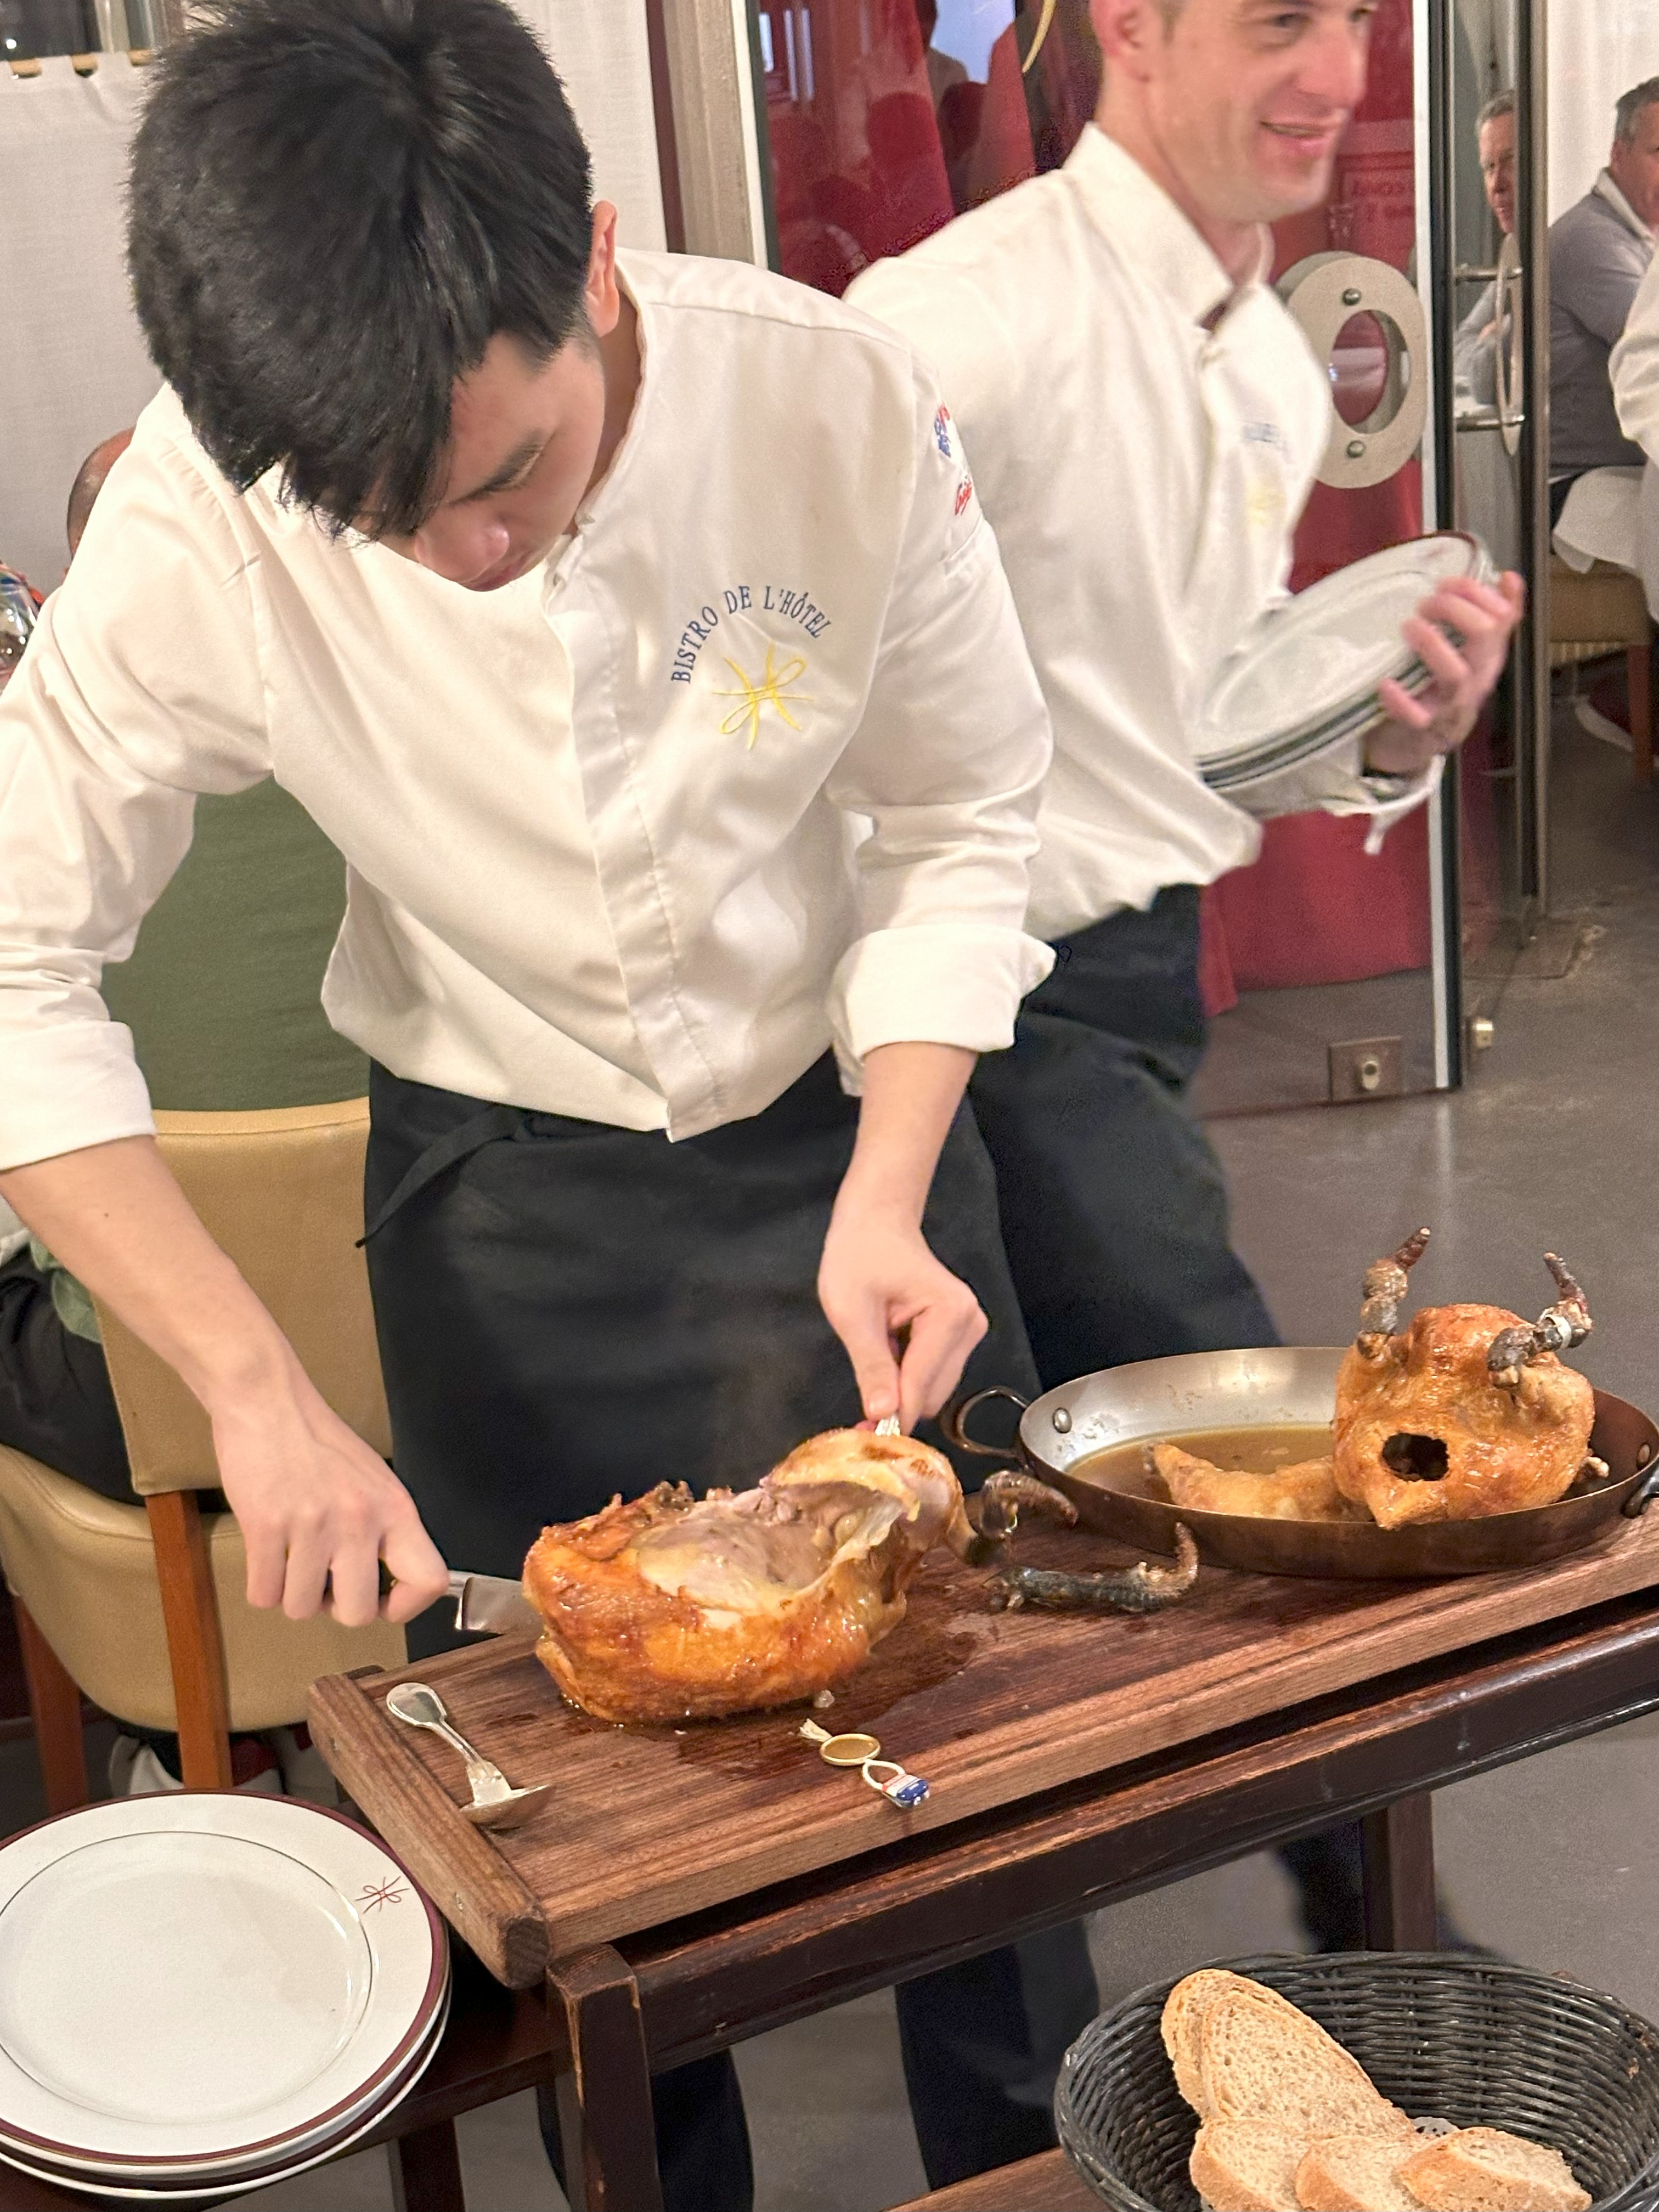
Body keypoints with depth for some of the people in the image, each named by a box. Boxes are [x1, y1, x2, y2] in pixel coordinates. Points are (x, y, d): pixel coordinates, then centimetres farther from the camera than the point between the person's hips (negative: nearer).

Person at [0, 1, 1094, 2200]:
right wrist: (260, 1395, -26)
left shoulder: (839, 403, -22)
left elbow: (957, 818, -8)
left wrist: (887, 1201, -18)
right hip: (505, 1205, 0)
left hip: (845, 1131, 1)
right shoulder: (205, 517, -24)